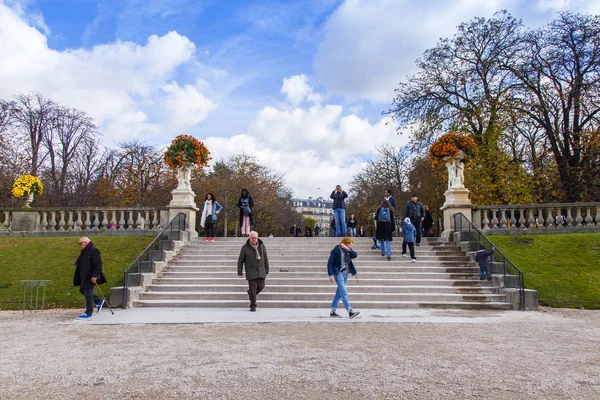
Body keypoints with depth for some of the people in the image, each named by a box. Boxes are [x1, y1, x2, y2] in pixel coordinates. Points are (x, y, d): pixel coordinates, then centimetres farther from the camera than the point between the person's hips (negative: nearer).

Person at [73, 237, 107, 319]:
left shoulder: (93, 251, -18)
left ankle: (88, 313, 6)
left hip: (90, 277, -10)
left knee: (88, 293, -5)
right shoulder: (84, 251, 14)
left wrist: (95, 275, -27)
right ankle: (99, 301, 29)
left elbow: (98, 264, -22)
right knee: (82, 290, 18)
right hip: (84, 277, 10)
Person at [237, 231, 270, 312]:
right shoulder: (245, 247, -5)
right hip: (251, 271, -3)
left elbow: (266, 259, 8)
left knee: (261, 286, 0)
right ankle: (253, 306, 6)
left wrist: (267, 271, 8)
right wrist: (239, 273, -3)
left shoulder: (262, 246, 2)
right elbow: (240, 261, 0)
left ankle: (250, 293, 30)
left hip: (261, 271, 3)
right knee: (253, 288, -5)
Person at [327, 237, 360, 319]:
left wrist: (348, 249, -19)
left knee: (339, 292, 12)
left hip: (345, 274, 8)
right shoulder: (336, 250, -12)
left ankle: (333, 311, 20)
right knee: (344, 292, -15)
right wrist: (331, 275, -18)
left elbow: (355, 255, -9)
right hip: (338, 273, -8)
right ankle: (350, 311, -22)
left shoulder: (348, 250, 8)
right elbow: (330, 263, -13)